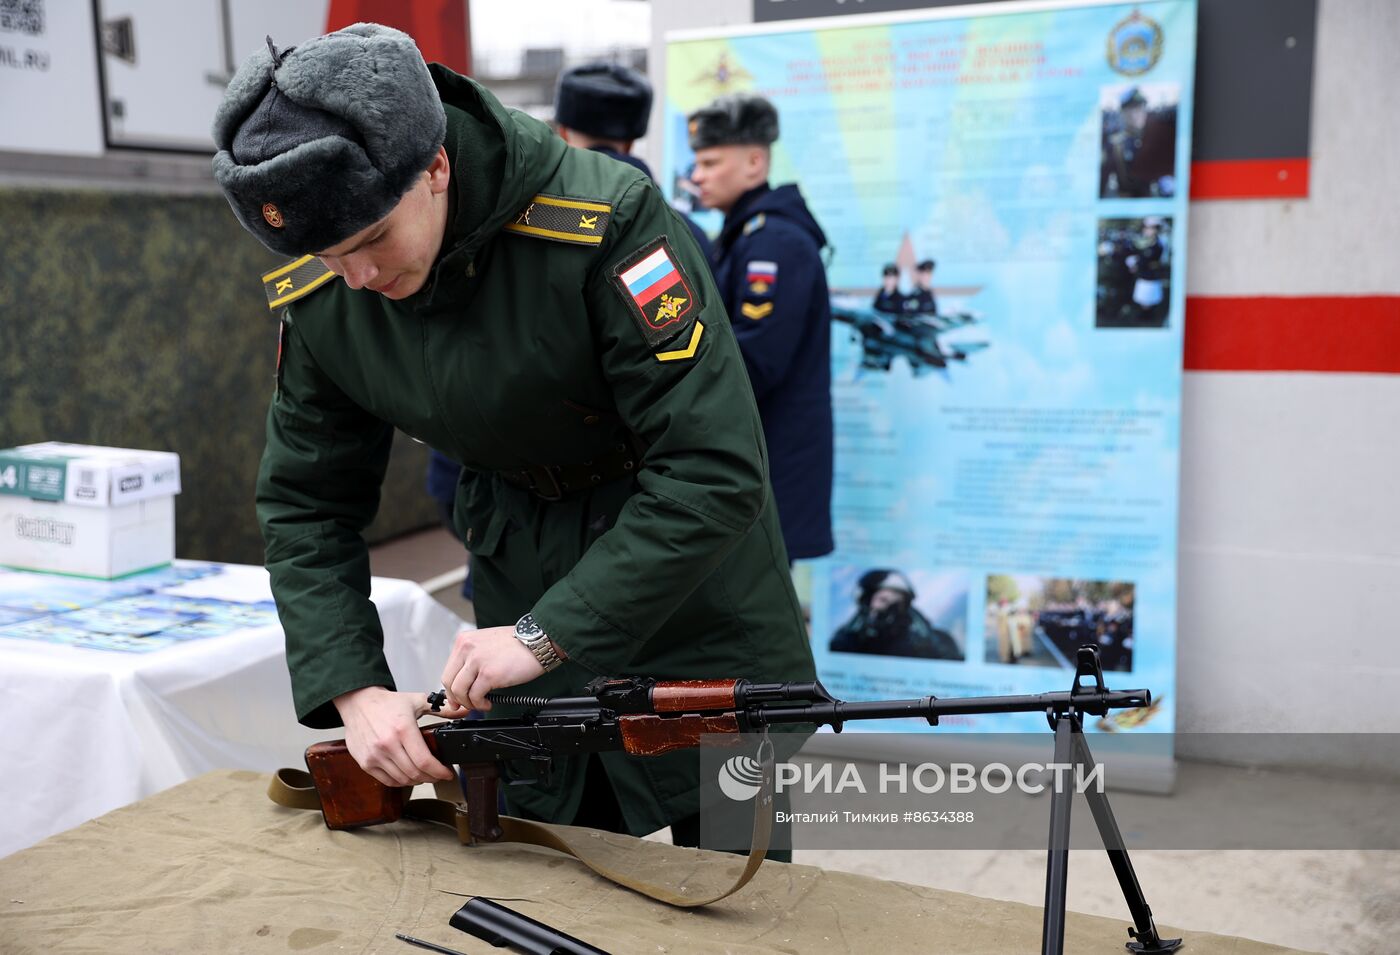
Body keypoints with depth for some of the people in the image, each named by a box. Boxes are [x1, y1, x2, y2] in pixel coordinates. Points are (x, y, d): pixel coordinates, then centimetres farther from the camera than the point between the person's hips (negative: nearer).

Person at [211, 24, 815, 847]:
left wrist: (547, 633, -30)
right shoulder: (319, 297, -11)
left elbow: (716, 470, -31)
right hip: (518, 554, 4)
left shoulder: (602, 220, -29)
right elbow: (305, 504, -1)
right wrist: (353, 689, -14)